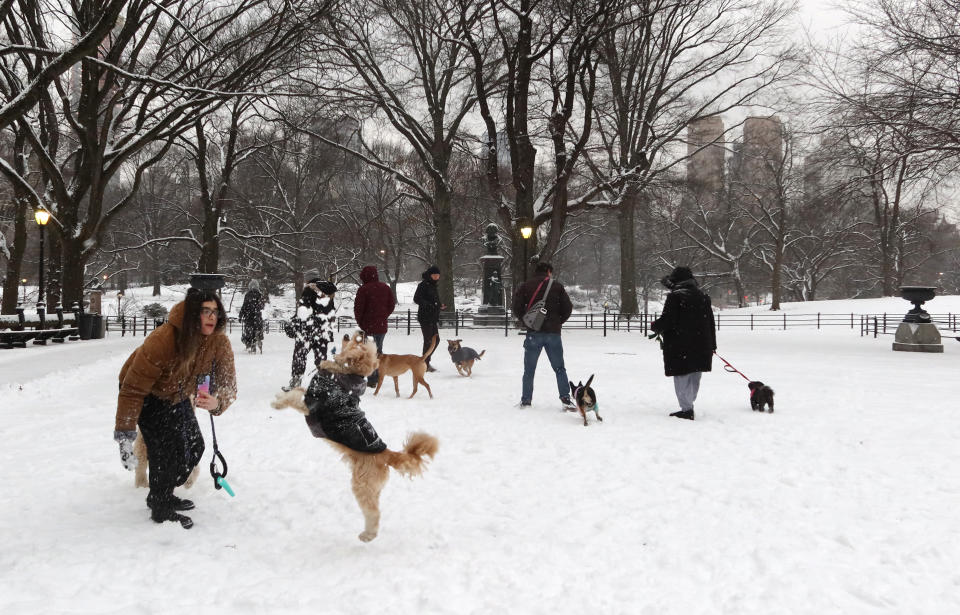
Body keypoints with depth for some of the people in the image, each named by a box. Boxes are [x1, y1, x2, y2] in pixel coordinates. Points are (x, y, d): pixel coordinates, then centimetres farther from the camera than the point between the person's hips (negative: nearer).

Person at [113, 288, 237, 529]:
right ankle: (161, 509, 4)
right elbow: (133, 389, -33)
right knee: (168, 448, -17)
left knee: (195, 446, 6)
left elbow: (227, 384, -22)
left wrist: (217, 402, -46)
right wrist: (125, 434, -31)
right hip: (148, 396, -6)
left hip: (177, 397, 6)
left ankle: (163, 495, 29)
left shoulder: (219, 343, -22)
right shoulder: (162, 339, -38)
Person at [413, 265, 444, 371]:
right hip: (425, 318, -9)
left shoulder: (433, 285, 16)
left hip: (433, 318, 9)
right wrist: (429, 305, -28)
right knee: (428, 340, -6)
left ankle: (426, 361, 23)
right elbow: (416, 299, -18)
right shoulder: (423, 285, -10)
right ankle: (426, 364, 2)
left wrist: (440, 306, 7)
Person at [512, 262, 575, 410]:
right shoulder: (557, 286, 3)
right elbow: (568, 308, 1)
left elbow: (517, 308, -4)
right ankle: (565, 399, -2)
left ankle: (526, 400, 11)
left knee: (529, 370, 10)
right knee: (559, 368, 8)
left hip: (533, 333, 0)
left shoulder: (525, 286, 3)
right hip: (553, 333, 0)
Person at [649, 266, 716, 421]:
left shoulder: (675, 297, -12)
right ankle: (689, 405, 24)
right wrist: (712, 346, 21)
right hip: (701, 347, 7)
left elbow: (666, 321, -16)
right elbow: (710, 323, 14)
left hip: (680, 347, -7)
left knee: (682, 378, 1)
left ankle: (686, 409, 0)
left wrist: (654, 326, 5)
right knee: (694, 378, 15)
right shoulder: (703, 296, 10)